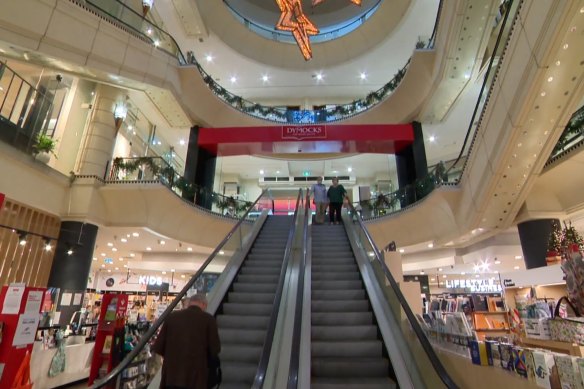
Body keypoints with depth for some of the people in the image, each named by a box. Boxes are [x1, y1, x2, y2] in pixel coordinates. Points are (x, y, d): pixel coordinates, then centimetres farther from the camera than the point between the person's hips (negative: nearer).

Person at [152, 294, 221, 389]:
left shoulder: (172, 316, 1)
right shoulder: (208, 319, -7)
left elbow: (158, 347, 2)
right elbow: (215, 350, -7)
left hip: (171, 376, 3)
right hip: (195, 378, -2)